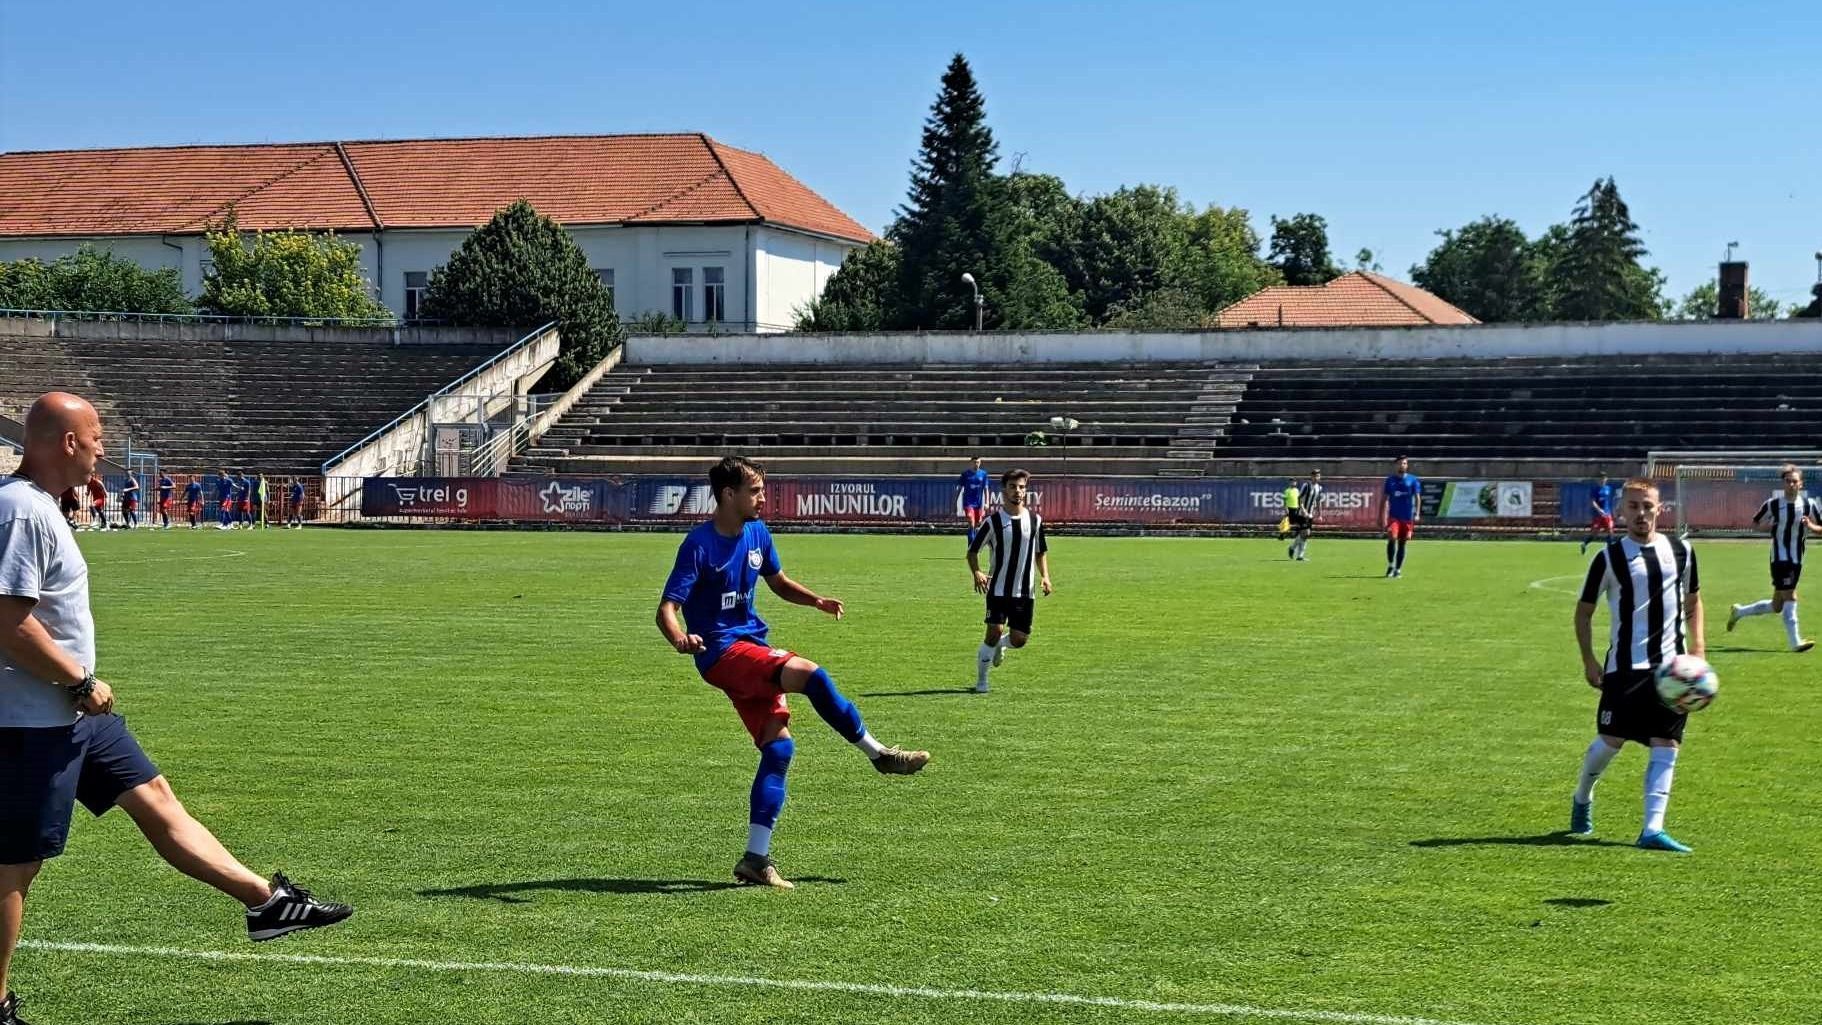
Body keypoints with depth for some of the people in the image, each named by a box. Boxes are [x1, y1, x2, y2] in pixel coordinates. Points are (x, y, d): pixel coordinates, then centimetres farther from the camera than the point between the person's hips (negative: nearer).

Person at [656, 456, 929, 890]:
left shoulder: (757, 533, 8)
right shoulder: (699, 545, -14)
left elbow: (779, 582, 24)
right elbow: (667, 608, -19)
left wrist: (817, 601, 6)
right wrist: (680, 639, -41)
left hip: (753, 648, 8)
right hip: (721, 651, -8)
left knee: (778, 746, -3)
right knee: (809, 674, -26)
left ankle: (756, 858, 0)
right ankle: (878, 754, -8)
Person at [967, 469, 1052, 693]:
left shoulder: (1035, 520, 4)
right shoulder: (994, 521, -5)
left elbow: (1041, 551, 18)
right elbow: (972, 551, 1)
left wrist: (1045, 576, 1)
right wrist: (977, 572, -18)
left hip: (1026, 592, 3)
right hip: (998, 589, -3)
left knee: (1019, 640, 1)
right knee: (994, 633, -14)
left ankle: (1000, 644, 38)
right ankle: (981, 681, 5)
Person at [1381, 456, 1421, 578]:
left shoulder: (1413, 480, 5)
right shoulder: (1390, 480, 8)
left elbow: (1417, 498, 1)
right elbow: (1385, 500, 11)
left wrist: (1417, 514, -12)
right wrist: (1381, 517, 7)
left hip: (1407, 517, 0)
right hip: (1393, 516, 0)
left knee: (1402, 543, 4)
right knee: (1392, 538, -19)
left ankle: (1398, 570, 12)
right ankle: (1390, 565, -4)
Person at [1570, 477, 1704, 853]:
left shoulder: (1681, 551, 6)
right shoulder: (1610, 557, -3)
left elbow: (1693, 601, 18)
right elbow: (1584, 610, 4)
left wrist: (1698, 649, 7)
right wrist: (1589, 661, -2)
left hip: (1672, 665, 3)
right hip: (1625, 665, -3)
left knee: (1666, 746, -4)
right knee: (1611, 740, 0)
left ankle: (1652, 829, -4)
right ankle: (1582, 798, 29)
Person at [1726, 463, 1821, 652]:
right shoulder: (1773, 504, -4)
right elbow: (1755, 523, 8)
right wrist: (1770, 526, -13)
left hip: (1796, 560, 4)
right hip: (1779, 557, -4)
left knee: (1776, 606, 10)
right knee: (1790, 597, -14)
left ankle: (1739, 612, 30)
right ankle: (1795, 642, -10)